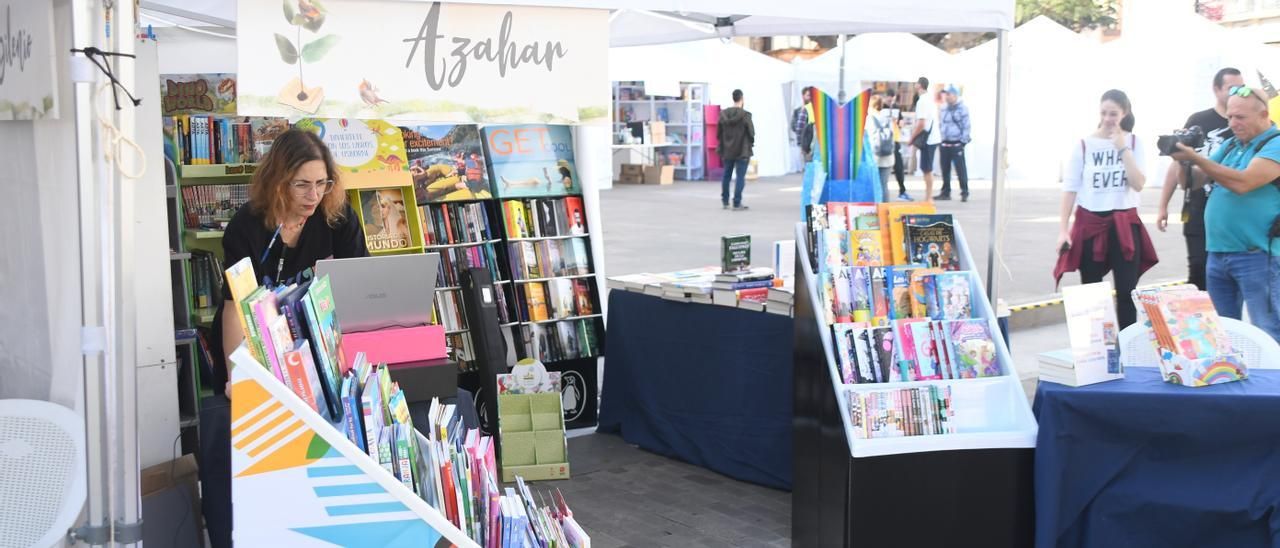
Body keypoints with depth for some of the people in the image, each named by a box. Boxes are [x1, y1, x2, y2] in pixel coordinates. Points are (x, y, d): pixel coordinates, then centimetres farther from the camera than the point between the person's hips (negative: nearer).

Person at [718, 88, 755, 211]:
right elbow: (751, 133, -10)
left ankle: (725, 201, 27)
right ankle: (737, 203, -3)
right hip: (742, 151, -5)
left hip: (727, 150, 5)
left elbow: (719, 133, 5)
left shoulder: (723, 114, -1)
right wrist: (750, 144, 9)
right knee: (740, 177, 0)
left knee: (726, 175, 18)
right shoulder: (745, 115, -15)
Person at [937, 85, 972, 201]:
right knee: (945, 170, 9)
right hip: (944, 144, 7)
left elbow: (966, 126, -8)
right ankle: (945, 192, 17)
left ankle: (964, 193, 2)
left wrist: (963, 142, -13)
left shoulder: (962, 109, -5)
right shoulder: (944, 109, 15)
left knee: (961, 170, -5)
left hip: (956, 144, -6)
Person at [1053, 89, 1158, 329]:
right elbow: (1070, 189, -3)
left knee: (1126, 291, 1)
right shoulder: (1084, 145, -3)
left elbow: (1139, 184, -8)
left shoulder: (1134, 142, 3)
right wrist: (1063, 229, -9)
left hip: (1125, 225, 1)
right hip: (1090, 224, -1)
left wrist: (1123, 149, -14)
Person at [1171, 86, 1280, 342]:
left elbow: (1242, 183, -23)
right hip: (1217, 253, 8)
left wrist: (1195, 157, -21)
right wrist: (1183, 161, -6)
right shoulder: (1230, 145, 15)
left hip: (1257, 255, -7)